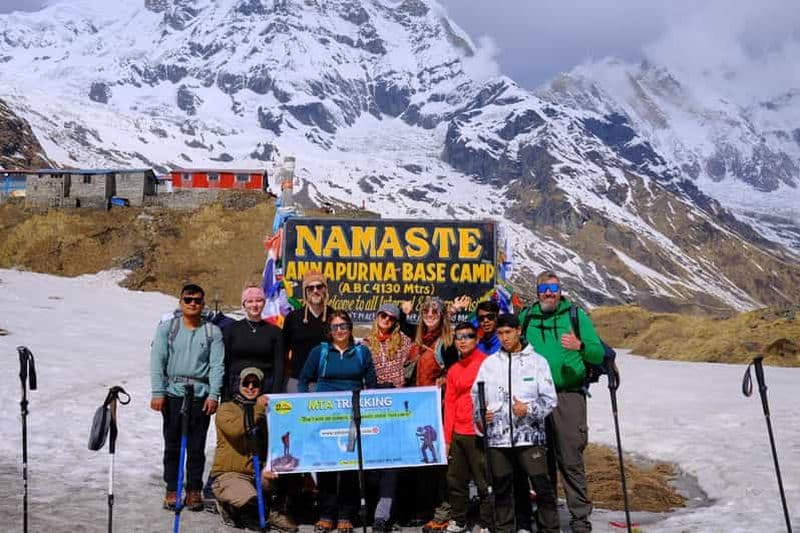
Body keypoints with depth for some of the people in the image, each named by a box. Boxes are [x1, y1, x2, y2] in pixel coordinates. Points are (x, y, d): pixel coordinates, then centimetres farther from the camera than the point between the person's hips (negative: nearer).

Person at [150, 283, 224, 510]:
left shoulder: (212, 332, 6)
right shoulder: (167, 328, 6)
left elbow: (217, 365, 1)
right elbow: (157, 361, 0)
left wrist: (214, 394, -8)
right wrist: (157, 392, -8)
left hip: (201, 395, 0)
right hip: (173, 393, 0)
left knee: (197, 446, 4)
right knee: (172, 444, 5)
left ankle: (194, 490, 15)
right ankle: (172, 489, 16)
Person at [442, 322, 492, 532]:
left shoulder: (486, 363, -5)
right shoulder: (453, 370, 13)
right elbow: (449, 404, 13)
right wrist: (447, 438, 11)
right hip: (458, 434, 6)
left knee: (484, 481, 0)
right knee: (455, 480, 12)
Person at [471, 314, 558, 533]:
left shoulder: (537, 361, 2)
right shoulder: (489, 363, 10)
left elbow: (550, 399, 0)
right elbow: (476, 396, 15)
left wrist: (529, 409, -15)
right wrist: (481, 414, -3)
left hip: (530, 434, -3)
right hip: (497, 436, 3)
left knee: (542, 486, -4)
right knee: (501, 488, 10)